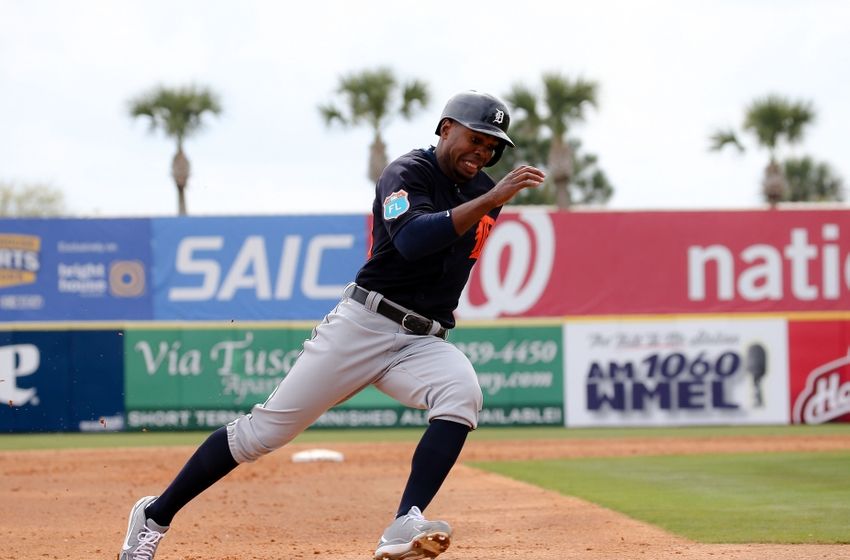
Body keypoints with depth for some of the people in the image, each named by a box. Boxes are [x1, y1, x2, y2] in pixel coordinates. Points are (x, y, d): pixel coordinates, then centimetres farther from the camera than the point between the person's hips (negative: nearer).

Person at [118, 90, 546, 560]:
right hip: (363, 325, -5)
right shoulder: (408, 173, -8)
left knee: (462, 393, -30)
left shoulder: (484, 193, 13)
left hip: (423, 343, 5)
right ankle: (156, 516, 11)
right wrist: (491, 200, -31)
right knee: (266, 429, -5)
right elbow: (411, 240, -29)